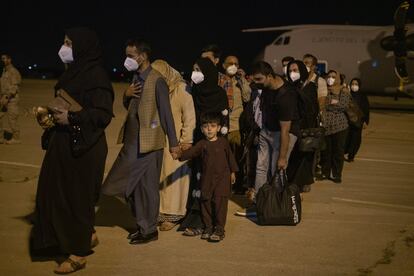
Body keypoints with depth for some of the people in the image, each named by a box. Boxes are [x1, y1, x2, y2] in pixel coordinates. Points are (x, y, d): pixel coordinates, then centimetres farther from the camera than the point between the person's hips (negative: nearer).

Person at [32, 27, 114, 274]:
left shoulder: (96, 76, -15)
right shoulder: (74, 72, 13)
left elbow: (104, 113, -20)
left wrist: (71, 118, -24)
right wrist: (51, 114, 5)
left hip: (83, 147, -9)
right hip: (64, 144, 9)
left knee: (76, 196, 0)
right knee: (56, 193, 14)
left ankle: (79, 254, 13)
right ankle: (88, 236, 29)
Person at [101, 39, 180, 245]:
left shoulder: (157, 80, -14)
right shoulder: (136, 78, 11)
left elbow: (166, 112, -13)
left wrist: (173, 142, -12)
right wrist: (126, 95, -4)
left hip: (149, 142, -8)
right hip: (133, 141, 8)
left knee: (148, 186, 1)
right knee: (132, 185, 14)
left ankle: (150, 230, 14)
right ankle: (141, 225, 28)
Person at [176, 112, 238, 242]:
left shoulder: (223, 142, 2)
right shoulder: (202, 144, 2)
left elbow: (230, 156, 12)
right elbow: (191, 152, -12)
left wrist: (232, 172, 15)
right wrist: (180, 155, -31)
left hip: (222, 178, -2)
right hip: (207, 179, 2)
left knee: (220, 202, -8)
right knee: (206, 203, 5)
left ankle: (219, 230, -1)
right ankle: (208, 228, 19)